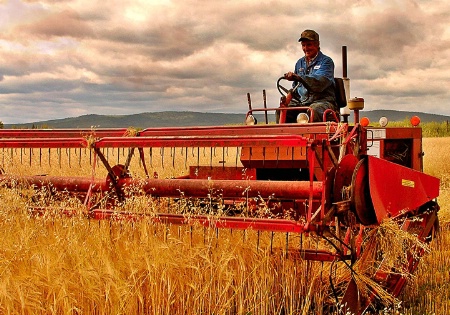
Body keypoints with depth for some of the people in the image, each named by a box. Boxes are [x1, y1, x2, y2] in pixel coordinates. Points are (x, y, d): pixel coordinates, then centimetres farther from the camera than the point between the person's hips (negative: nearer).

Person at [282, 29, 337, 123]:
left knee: (313, 111, -40)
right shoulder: (299, 63, 21)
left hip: (323, 101, -5)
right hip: (302, 103, 6)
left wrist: (298, 77, -33)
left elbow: (320, 83, -20)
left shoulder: (326, 61, 0)